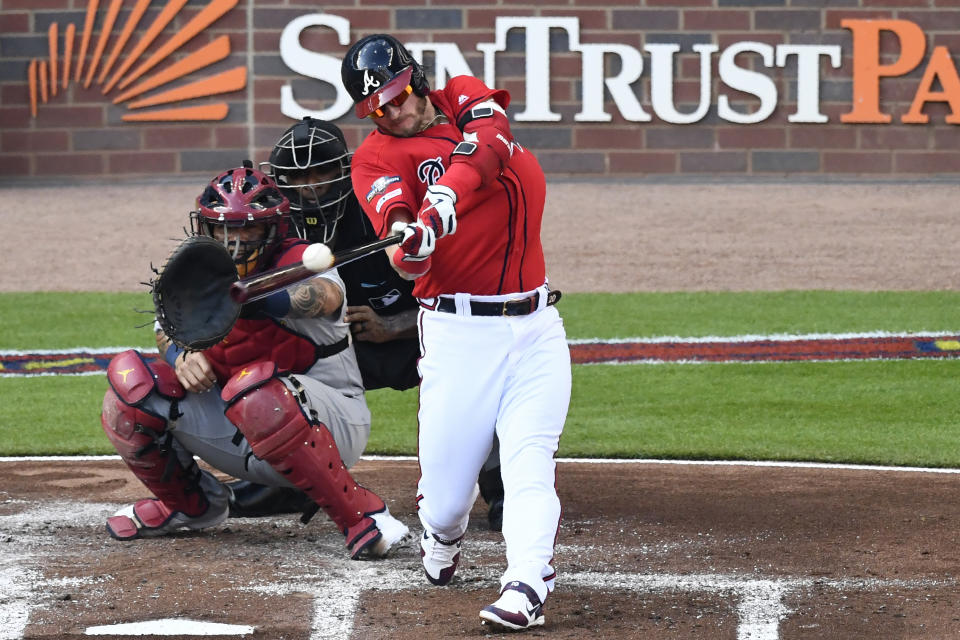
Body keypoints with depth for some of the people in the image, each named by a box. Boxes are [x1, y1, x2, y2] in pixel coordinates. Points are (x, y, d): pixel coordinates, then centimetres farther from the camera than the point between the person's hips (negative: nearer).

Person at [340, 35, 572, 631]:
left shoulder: (467, 97, 9)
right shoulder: (376, 157, 0)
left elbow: (485, 148, -14)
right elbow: (402, 241, -19)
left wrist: (438, 208, -32)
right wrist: (407, 242, -44)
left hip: (536, 328, 2)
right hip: (459, 331, -2)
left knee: (529, 462, -15)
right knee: (444, 498, -1)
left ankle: (526, 584, -24)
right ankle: (443, 538, 32)